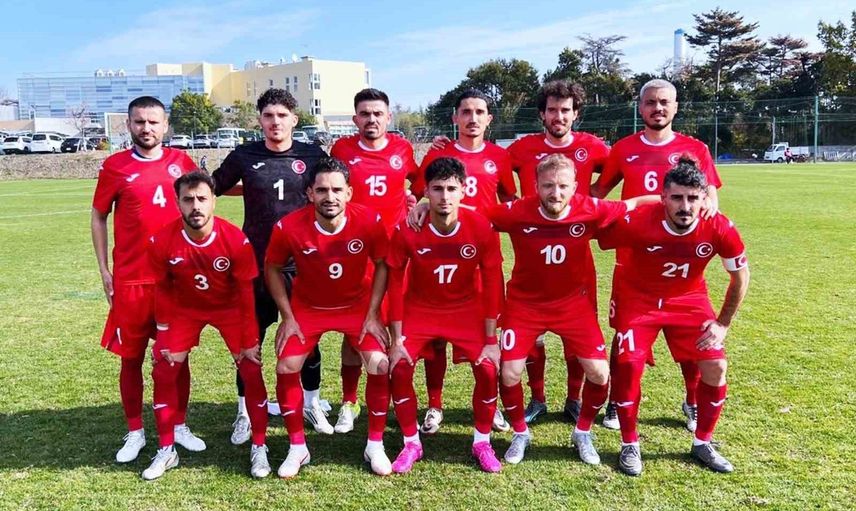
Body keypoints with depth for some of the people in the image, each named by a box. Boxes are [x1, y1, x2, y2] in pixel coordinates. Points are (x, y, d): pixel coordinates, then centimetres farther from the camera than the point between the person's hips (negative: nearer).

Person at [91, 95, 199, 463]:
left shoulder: (181, 162, 3)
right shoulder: (115, 166, -2)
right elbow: (98, 217, 6)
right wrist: (104, 270, 1)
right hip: (131, 280, -1)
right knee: (131, 358, 7)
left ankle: (179, 426, 25)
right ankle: (135, 433, 22)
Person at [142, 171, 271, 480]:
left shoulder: (236, 240, -27)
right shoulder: (162, 241, -22)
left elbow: (246, 293, -16)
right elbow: (162, 289, -6)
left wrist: (250, 340, -12)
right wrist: (163, 334, -1)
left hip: (229, 308, -2)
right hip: (185, 309, 2)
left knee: (251, 372, -8)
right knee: (163, 371, -2)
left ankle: (259, 448, 10)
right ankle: (167, 451, 16)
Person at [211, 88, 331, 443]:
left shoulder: (313, 156, 0)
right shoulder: (244, 156, 0)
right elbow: (212, 188, 11)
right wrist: (254, 190, 0)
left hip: (303, 263, 0)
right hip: (256, 263, 0)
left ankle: (312, 403, 29)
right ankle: (245, 413, 24)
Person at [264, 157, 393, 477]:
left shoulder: (369, 222, -24)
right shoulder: (289, 228, -24)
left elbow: (382, 265, -7)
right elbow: (272, 269, -6)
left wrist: (372, 314, -11)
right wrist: (288, 317, -9)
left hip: (357, 305, 0)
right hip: (307, 307, 1)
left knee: (379, 366, -14)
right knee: (286, 369, -10)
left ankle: (375, 445, 8)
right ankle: (297, 448, 12)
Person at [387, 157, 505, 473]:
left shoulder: (482, 228, -20)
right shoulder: (407, 231, -20)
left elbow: (492, 285, -12)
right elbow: (395, 285, -11)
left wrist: (491, 340, -11)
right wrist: (397, 340, -12)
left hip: (467, 309, 0)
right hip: (419, 309, 0)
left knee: (488, 369, -14)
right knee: (399, 369, -14)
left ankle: (482, 442, 10)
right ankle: (411, 443, 8)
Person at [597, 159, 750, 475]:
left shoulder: (720, 229, -23)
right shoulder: (636, 222, -32)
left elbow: (740, 277, -6)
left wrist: (723, 324, -3)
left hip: (689, 300, 3)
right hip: (639, 298, -2)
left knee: (716, 367, -5)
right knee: (629, 365, -15)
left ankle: (702, 444, 18)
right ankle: (630, 446, 8)